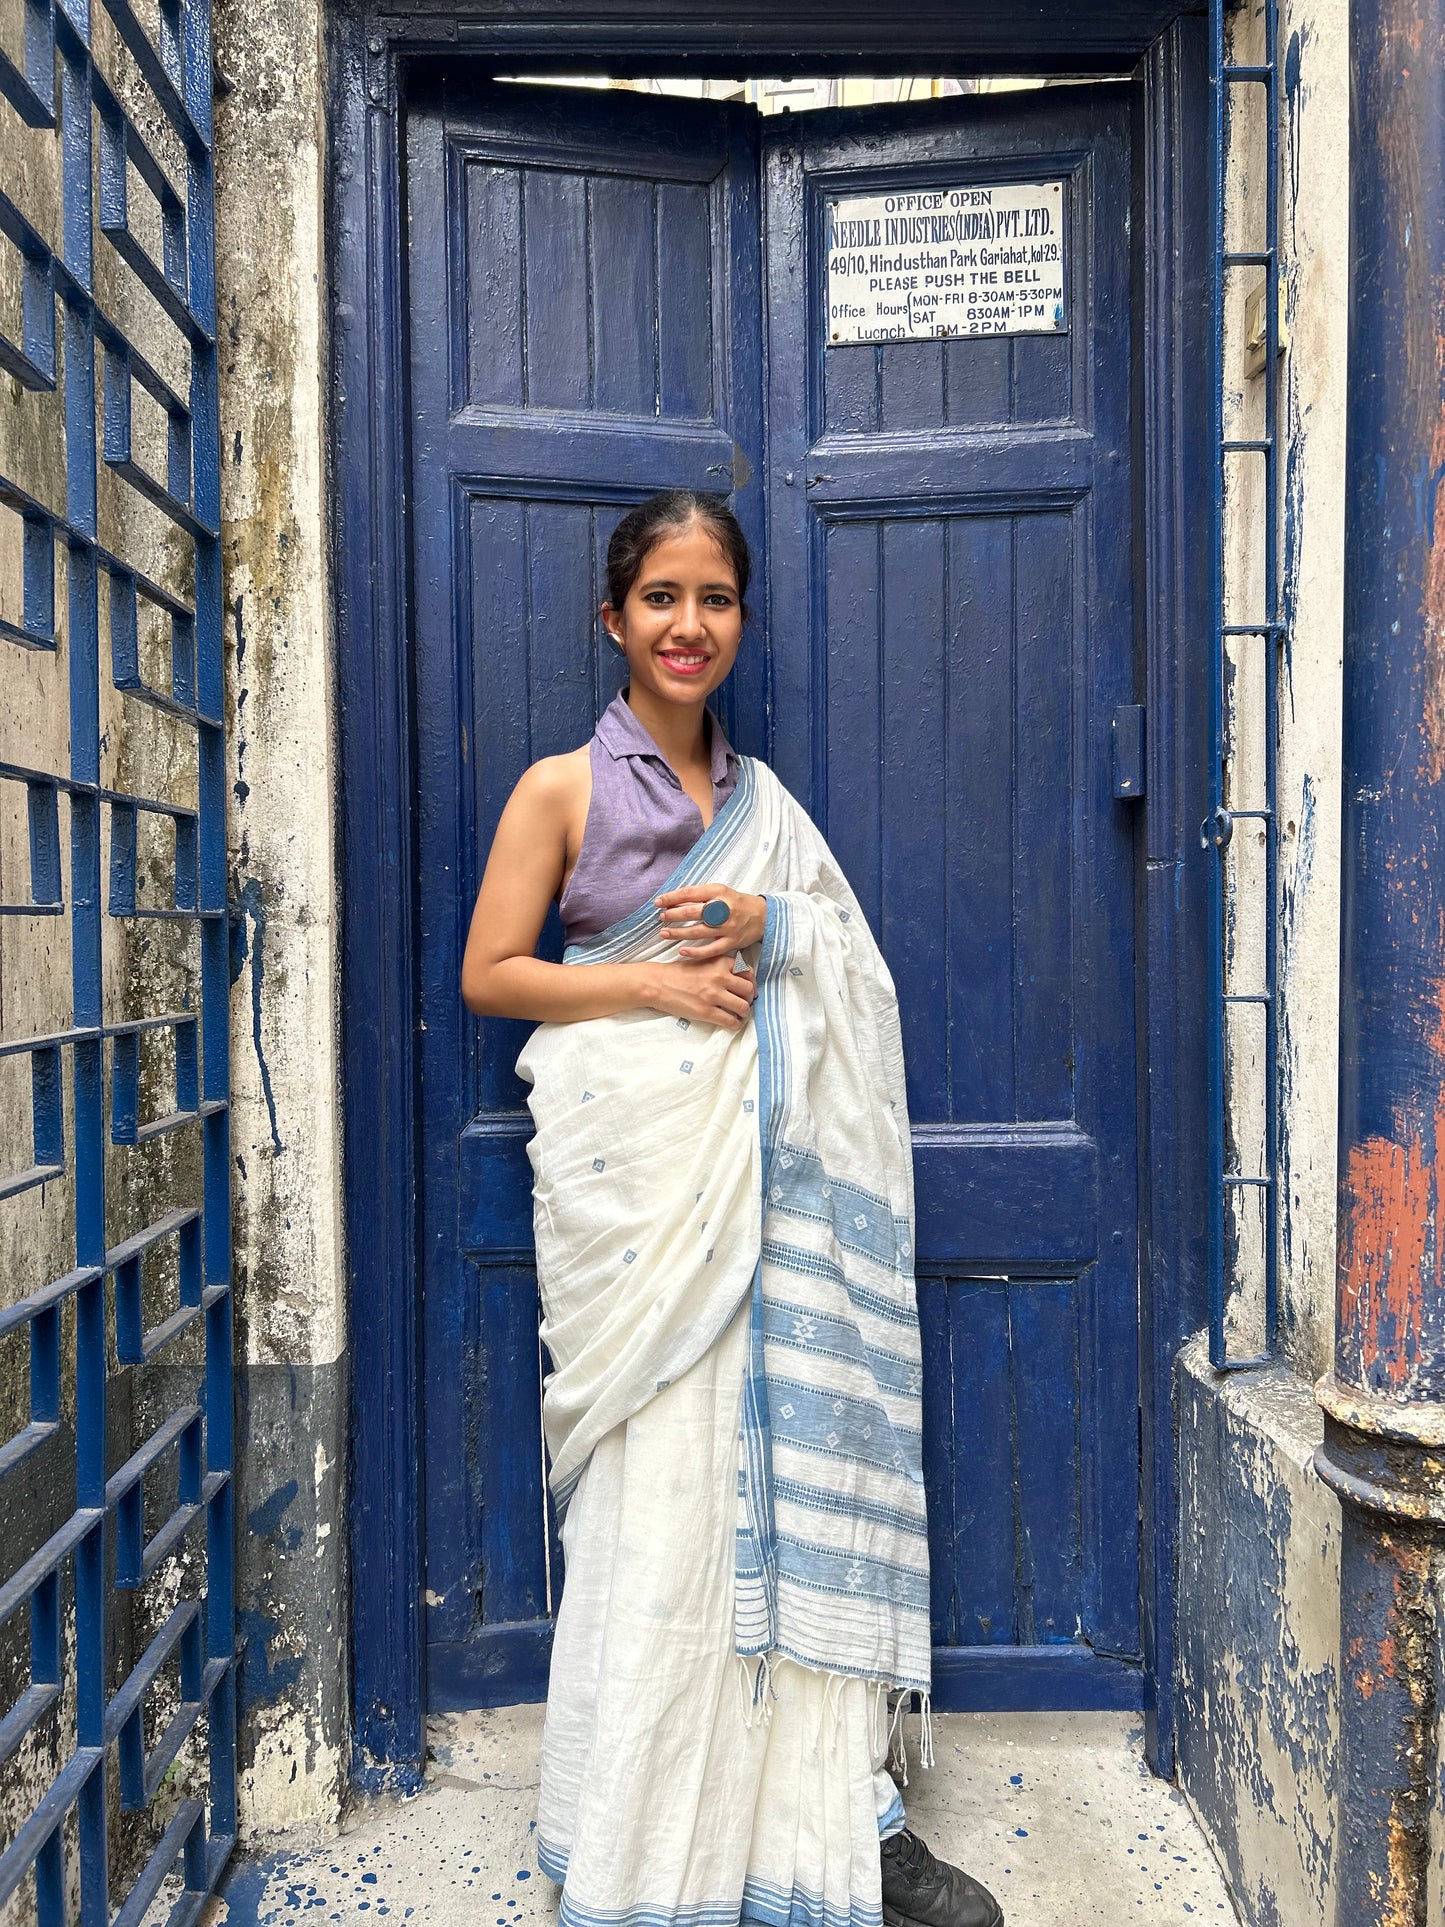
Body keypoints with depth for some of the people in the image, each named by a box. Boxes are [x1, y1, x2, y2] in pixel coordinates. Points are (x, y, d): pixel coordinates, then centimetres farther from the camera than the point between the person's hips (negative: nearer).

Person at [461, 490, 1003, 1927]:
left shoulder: (762, 796, 15)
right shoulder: (562, 788, 2)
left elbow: (850, 975, 17)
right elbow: (486, 976, -1)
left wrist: (770, 930, -4)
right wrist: (654, 982, -13)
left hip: (760, 1161, 4)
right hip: (632, 1171, -3)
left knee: (789, 1451, 2)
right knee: (657, 1482, 0)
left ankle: (837, 1810, 15)